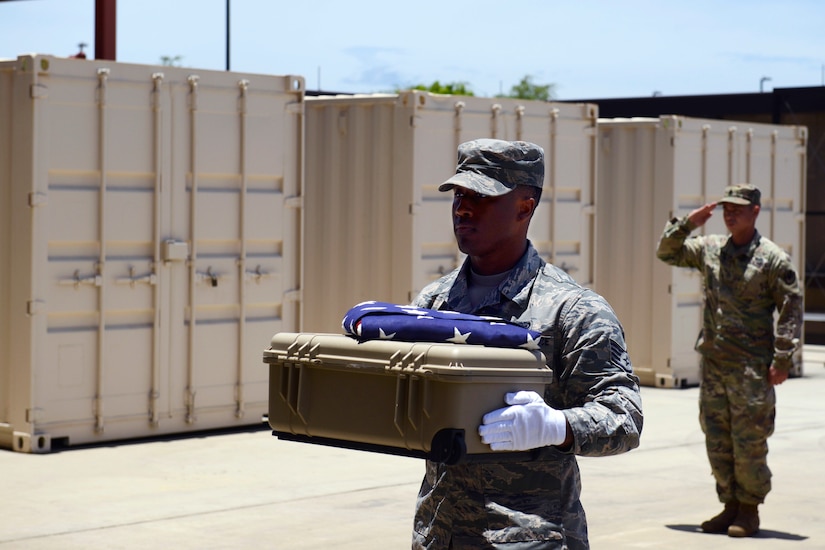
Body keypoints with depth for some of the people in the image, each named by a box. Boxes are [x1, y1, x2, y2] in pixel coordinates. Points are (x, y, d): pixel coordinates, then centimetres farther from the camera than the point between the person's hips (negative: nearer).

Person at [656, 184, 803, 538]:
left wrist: (782, 359, -11)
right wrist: (687, 223, 3)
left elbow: (792, 310, -5)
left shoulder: (773, 259, -4)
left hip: (752, 366, -5)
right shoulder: (708, 249, 10)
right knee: (717, 439, 8)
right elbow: (667, 252, 20)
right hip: (713, 362, 5)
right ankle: (731, 505, 19)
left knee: (749, 441, -2)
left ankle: (749, 511, 9)